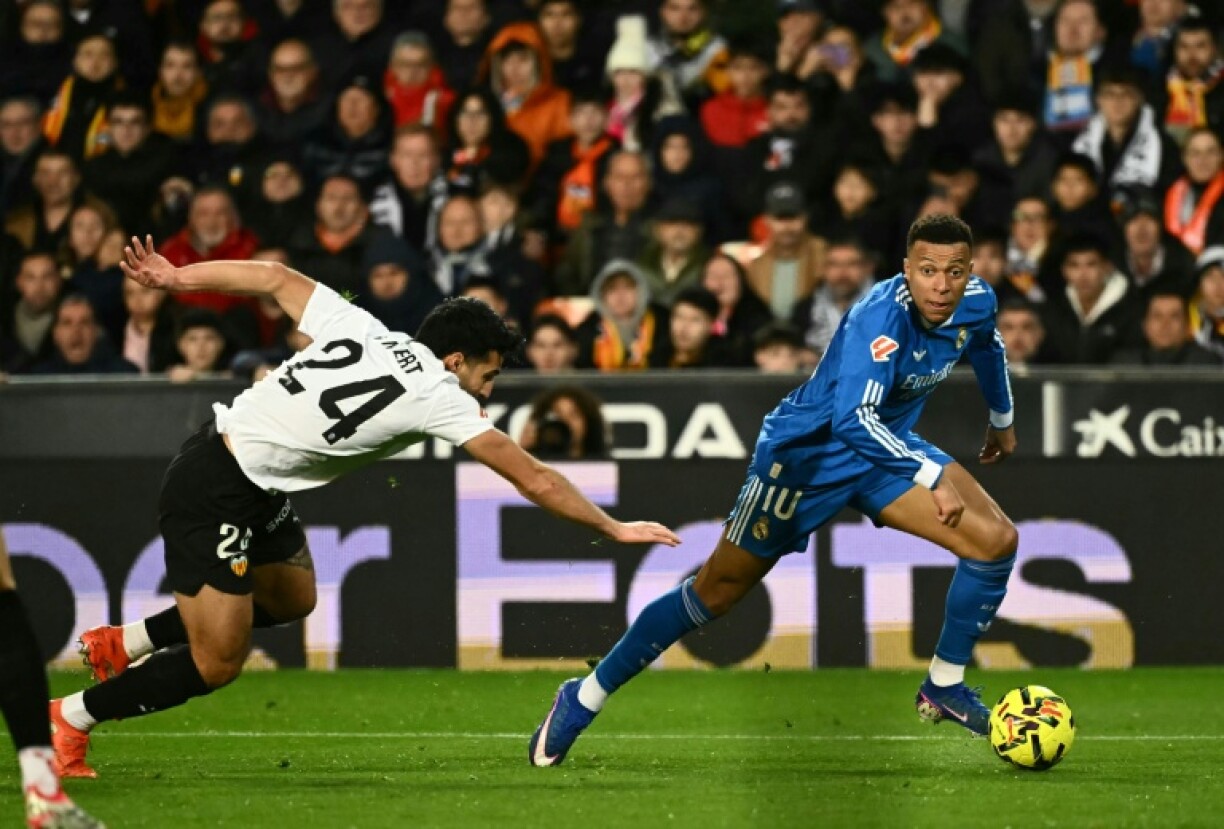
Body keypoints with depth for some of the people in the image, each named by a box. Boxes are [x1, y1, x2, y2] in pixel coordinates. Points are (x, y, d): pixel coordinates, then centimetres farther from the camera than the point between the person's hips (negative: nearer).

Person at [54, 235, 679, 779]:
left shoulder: (361, 328, 3)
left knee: (292, 599, 24)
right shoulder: (439, 396, -14)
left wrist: (175, 277, 18)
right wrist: (614, 529, 0)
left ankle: (124, 643, 29)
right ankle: (70, 719, 8)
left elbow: (276, 278, 10)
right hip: (214, 495, -9)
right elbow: (536, 481, -9)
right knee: (215, 666, -4)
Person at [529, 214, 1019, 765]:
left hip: (884, 447, 7)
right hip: (807, 451, -7)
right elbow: (855, 419, -44)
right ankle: (584, 699, 13)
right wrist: (932, 476, -46)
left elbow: (987, 345, 17)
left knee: (997, 541, -9)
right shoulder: (881, 318, -33)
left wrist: (1002, 420, 30)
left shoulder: (976, 302, -10)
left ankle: (944, 687, 8)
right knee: (716, 592, 0)